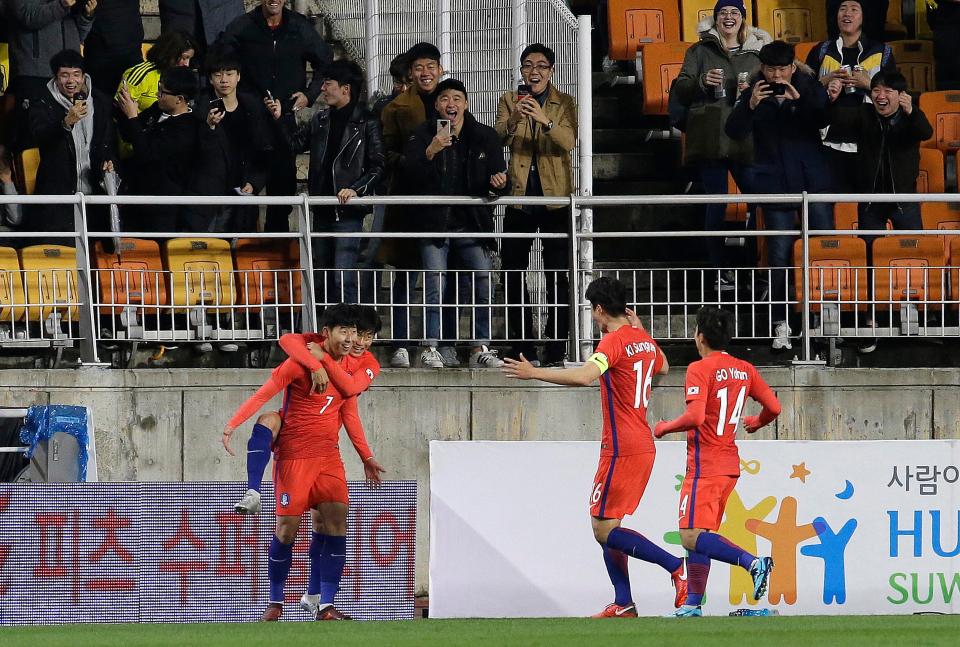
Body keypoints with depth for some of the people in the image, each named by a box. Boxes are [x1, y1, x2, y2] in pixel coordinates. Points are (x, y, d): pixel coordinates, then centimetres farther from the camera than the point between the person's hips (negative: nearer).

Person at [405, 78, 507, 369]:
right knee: (435, 288, -8)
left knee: (482, 287, -5)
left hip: (472, 224, 2)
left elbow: (499, 174, 13)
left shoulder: (485, 137, 7)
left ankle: (480, 348, 1)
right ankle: (431, 347, -4)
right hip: (435, 223, -2)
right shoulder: (423, 135, 2)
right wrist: (430, 152, -28)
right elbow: (411, 173, -10)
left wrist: (500, 182, -11)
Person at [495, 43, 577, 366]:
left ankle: (556, 346, -2)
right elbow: (498, 139, -7)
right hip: (520, 196, 2)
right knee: (513, 272, 4)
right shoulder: (510, 101, 9)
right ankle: (522, 346, 11)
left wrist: (546, 121, -31)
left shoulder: (565, 104, 4)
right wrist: (512, 121, -28)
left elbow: (568, 141, -13)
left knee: (558, 275, -5)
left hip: (555, 197, -2)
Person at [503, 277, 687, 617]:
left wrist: (534, 373, -29)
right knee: (606, 526, 13)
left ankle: (676, 566, -12)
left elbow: (584, 376, -32)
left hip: (622, 450, -9)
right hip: (643, 446, 9)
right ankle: (623, 605, 9)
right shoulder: (644, 340, 11)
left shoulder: (613, 342, -15)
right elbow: (663, 367, 33)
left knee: (604, 530, -7)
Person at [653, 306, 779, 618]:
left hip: (704, 466, -8)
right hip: (730, 463, 8)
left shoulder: (700, 369, -12)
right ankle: (692, 604, 9)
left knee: (692, 538, -11)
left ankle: (753, 563, -24)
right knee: (699, 536, 12)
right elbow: (774, 407, 8)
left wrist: (665, 427, -5)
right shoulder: (744, 369, 8)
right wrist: (756, 422, 30)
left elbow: (694, 417, -23)